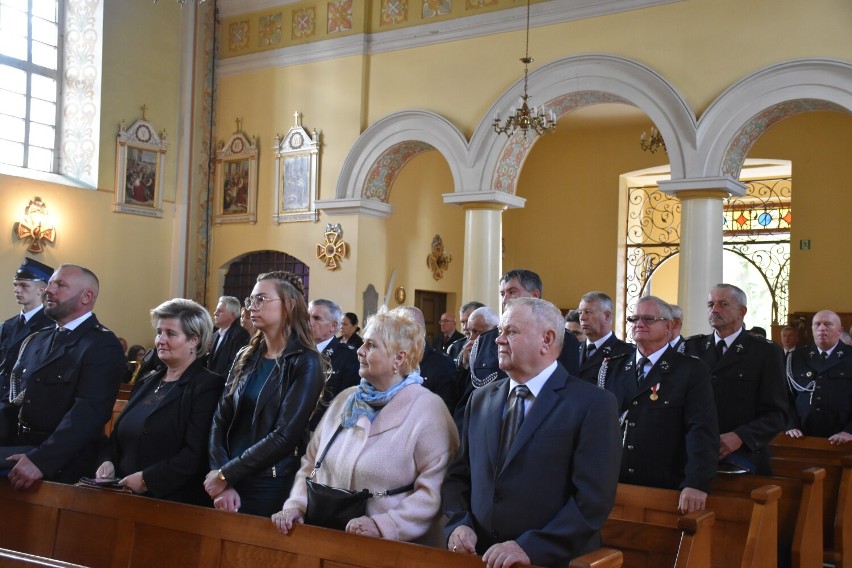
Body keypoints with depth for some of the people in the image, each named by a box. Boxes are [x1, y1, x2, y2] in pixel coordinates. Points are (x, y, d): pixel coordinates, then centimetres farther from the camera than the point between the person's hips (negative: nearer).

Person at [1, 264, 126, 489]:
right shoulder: (35, 341, 13)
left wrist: (41, 461, -30)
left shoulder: (103, 345, -12)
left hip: (65, 468, -6)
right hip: (19, 457, 6)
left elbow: (88, 412, -22)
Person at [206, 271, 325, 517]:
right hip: (231, 482, 5)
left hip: (273, 487, -5)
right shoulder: (246, 357, 8)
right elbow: (220, 422, 2)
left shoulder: (306, 363, -9)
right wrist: (222, 479, -12)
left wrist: (226, 475, -14)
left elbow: (285, 436, -16)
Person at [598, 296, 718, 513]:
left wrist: (697, 484, -23)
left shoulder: (693, 371, -3)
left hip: (667, 492, -3)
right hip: (612, 487, 3)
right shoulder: (612, 368, 10)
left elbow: (702, 431, -12)